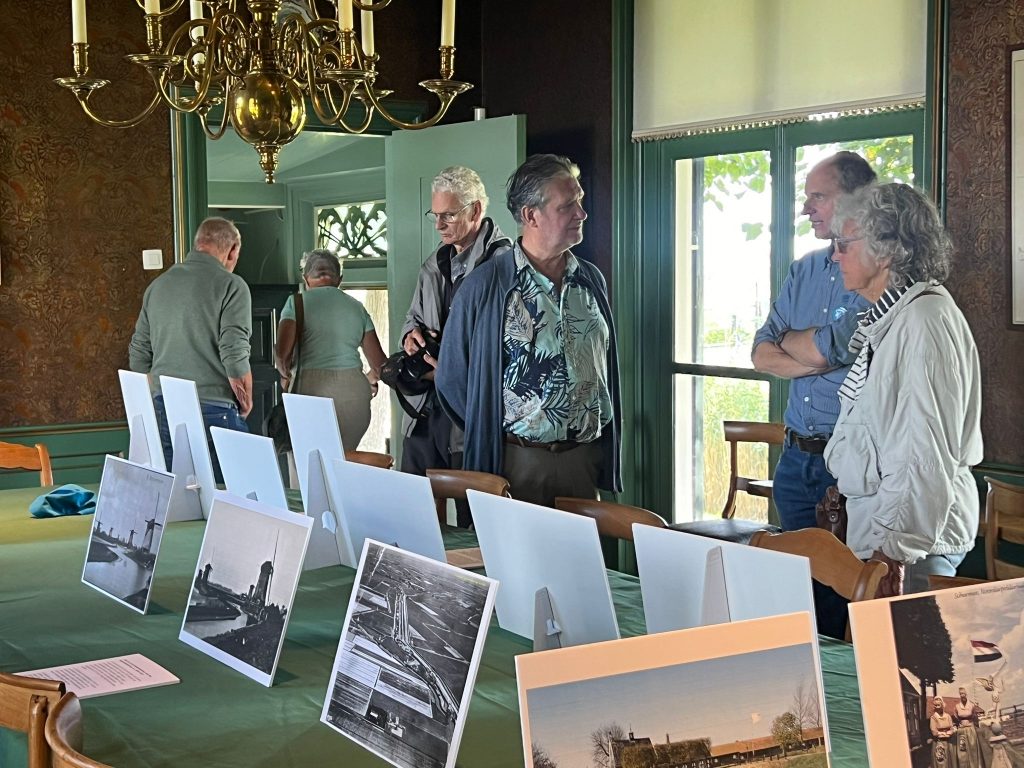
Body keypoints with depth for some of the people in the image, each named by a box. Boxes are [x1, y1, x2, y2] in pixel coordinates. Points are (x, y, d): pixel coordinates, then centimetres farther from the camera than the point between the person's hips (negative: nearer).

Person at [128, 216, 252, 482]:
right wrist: (246, 403, 1)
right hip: (214, 410, -6)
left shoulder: (158, 285, 14)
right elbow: (235, 357, -14)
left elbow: (138, 358, 15)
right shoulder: (230, 285, -6)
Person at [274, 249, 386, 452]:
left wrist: (285, 375, 14)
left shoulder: (297, 301, 5)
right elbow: (379, 363, 12)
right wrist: (372, 380, 33)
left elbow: (282, 352, -6)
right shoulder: (356, 306, 16)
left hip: (313, 387, -3)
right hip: (355, 392, 3)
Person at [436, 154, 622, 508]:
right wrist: (489, 438, 2)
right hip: (517, 461, -4)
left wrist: (607, 454, 10)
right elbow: (451, 379, -2)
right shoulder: (485, 286, -7)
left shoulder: (591, 280, 9)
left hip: (585, 459, 4)